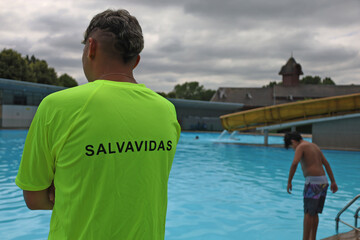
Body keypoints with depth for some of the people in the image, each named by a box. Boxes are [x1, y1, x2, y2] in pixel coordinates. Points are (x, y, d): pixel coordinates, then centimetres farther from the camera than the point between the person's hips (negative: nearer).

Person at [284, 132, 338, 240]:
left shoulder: (300, 147, -6)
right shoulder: (314, 146, 20)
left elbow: (294, 164, -22)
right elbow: (326, 164, 18)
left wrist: (289, 182, -15)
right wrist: (333, 182, 18)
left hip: (313, 182, -8)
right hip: (323, 181, 8)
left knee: (308, 213, -1)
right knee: (314, 213, 16)